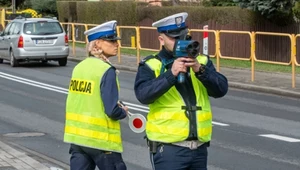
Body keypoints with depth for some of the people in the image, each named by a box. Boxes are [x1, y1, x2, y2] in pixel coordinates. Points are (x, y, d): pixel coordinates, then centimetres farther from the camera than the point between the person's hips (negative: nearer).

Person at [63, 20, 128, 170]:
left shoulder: (79, 67, 6)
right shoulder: (106, 71, -15)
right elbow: (112, 111, -19)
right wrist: (124, 112, 2)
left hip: (76, 136, 6)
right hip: (101, 139, -6)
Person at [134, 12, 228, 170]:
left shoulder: (201, 61, 9)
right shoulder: (151, 65, -2)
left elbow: (221, 89, -3)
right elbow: (143, 95, -17)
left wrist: (200, 70, -18)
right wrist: (171, 74, -26)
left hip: (199, 147, 4)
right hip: (168, 148, -4)